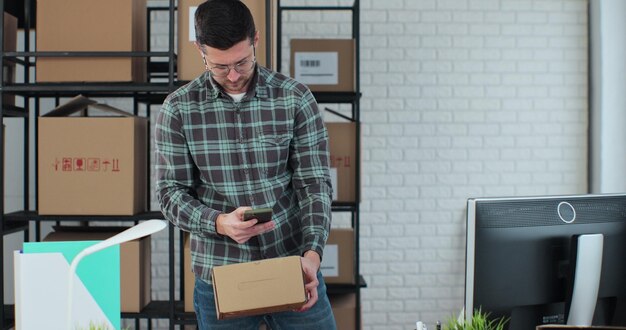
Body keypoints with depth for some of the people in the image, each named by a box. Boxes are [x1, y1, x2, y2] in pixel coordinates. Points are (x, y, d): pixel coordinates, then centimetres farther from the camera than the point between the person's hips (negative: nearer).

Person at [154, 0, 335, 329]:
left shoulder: (295, 98, -4)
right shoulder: (178, 109, -3)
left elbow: (314, 183, -5)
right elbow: (171, 191, -3)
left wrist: (312, 253, -17)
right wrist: (219, 223, -21)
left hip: (292, 267, 0)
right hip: (219, 277, 0)